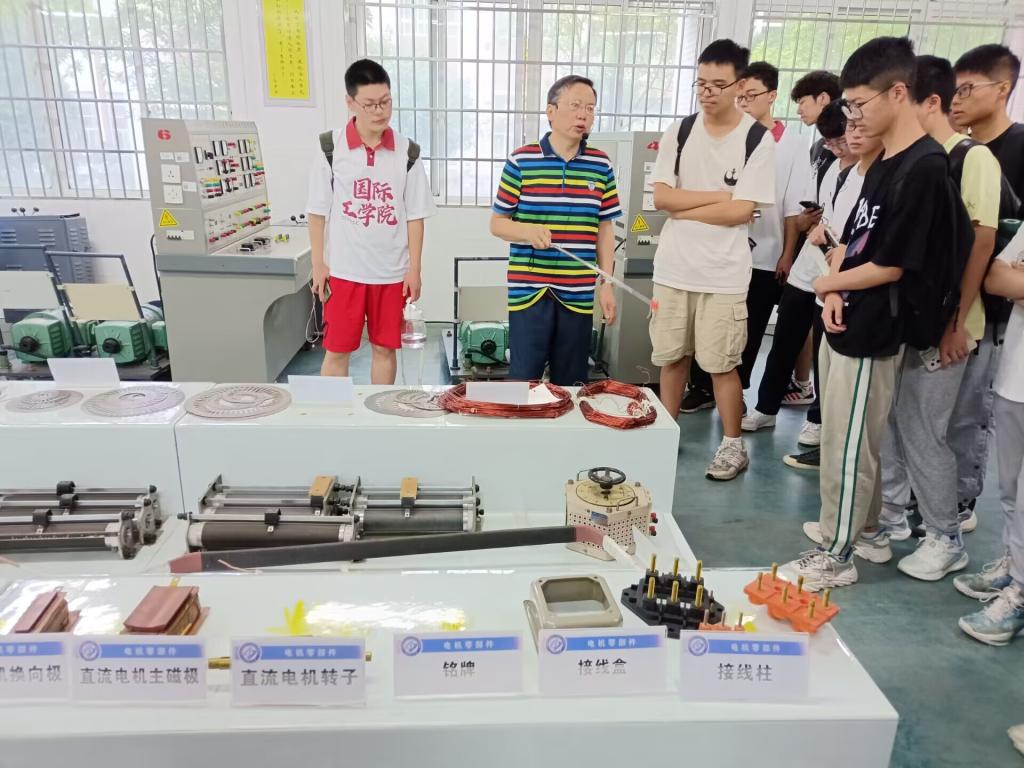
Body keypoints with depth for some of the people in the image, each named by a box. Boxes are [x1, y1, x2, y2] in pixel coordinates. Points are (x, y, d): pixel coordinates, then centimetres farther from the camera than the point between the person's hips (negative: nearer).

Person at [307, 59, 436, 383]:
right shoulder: (330, 147, -3)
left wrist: (414, 268, 0)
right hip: (343, 269, -1)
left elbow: (415, 214, 3)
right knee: (337, 350, 6)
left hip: (391, 271, 1)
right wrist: (318, 264, -2)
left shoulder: (407, 152, 0)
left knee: (385, 348, 10)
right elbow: (318, 211, 1)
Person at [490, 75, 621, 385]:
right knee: (523, 380, 3)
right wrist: (528, 231, -19)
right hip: (528, 290, -2)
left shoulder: (601, 165, 7)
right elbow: (497, 223, 1)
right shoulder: (521, 161, -2)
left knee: (572, 385, 10)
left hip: (578, 294, 3)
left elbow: (605, 230, 11)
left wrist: (606, 284, 6)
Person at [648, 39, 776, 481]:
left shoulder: (758, 138, -6)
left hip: (724, 273, -3)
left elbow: (741, 211, -13)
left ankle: (733, 445, 20)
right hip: (673, 266, 4)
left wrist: (683, 207, -8)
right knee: (671, 355, 13)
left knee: (721, 363, 3)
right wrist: (718, 196, -11)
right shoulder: (678, 132, 4)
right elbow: (661, 198, -4)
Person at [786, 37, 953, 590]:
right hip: (845, 322, 9)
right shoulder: (884, 160, 10)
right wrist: (835, 293, -5)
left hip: (871, 333, -9)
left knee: (848, 446, 2)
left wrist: (825, 284, -5)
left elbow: (890, 267, -19)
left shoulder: (924, 167, -18)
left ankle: (835, 555, 18)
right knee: (850, 437, 20)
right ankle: (865, 529, 37)